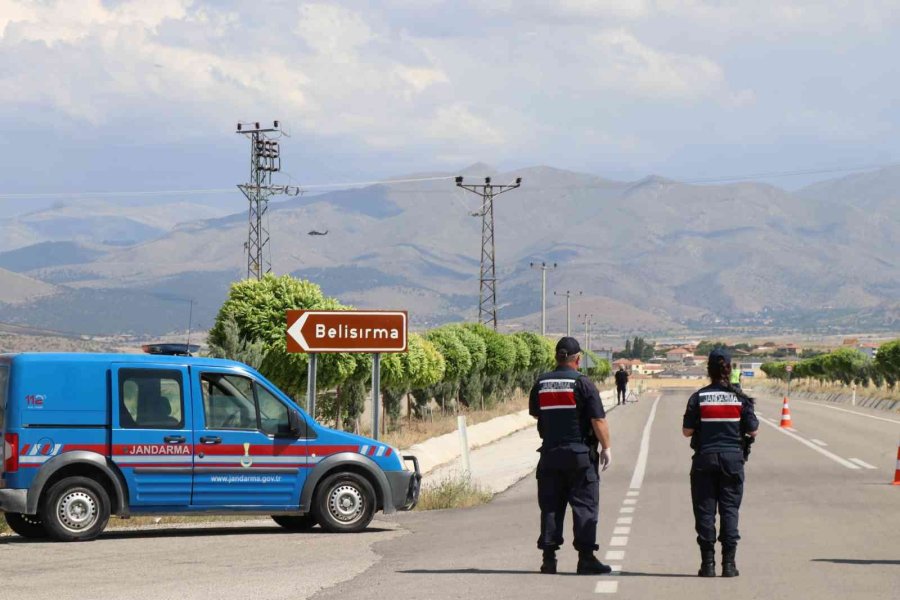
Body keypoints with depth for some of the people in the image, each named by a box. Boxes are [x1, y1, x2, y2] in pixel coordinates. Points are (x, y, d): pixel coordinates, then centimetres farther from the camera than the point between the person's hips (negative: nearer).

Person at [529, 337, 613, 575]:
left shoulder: (541, 384, 6)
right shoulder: (583, 384, -9)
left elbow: (534, 413, 20)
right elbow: (598, 420, -11)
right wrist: (606, 448, -3)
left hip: (550, 453, 4)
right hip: (580, 453, -4)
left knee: (550, 506, 7)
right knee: (584, 506, 0)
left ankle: (549, 559, 5)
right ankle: (586, 558, -4)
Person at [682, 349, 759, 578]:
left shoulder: (698, 398, -4)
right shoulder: (740, 398, -2)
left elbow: (687, 431, -5)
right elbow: (753, 430, -1)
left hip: (705, 458, -1)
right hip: (733, 457, 1)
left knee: (705, 510, 5)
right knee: (730, 509, 5)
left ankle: (708, 563, 3)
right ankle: (729, 563, 1)